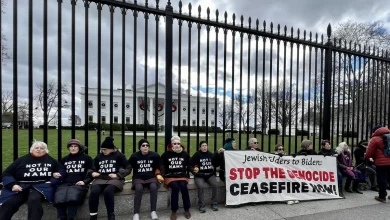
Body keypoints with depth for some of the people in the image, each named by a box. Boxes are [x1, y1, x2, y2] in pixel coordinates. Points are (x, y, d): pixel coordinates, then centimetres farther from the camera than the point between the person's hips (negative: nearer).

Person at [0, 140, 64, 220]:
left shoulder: (51, 160, 19)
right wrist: (12, 184, -4)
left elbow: (62, 170, 22)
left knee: (34, 200, -35)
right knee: (8, 203, -27)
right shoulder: (22, 160, 17)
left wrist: (54, 180, 3)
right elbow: (7, 173, 14)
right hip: (22, 185, 2)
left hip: (41, 185, -1)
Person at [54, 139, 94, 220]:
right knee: (58, 198, -30)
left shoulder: (87, 158, 12)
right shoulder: (64, 159, 25)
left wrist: (84, 181, -5)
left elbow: (92, 173, 9)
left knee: (72, 196, -36)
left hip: (79, 184, -3)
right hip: (66, 183, 3)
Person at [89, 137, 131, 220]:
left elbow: (128, 168, 4)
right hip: (100, 179, 4)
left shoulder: (119, 155, 5)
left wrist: (118, 175, -9)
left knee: (107, 191, -35)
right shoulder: (98, 157, 17)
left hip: (115, 179, -3)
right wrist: (93, 173, 5)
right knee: (94, 191, -30)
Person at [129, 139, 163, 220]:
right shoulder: (134, 156, 0)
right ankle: (136, 213, -21)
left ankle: (153, 211, -18)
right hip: (138, 178, 0)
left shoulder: (155, 155, 3)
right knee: (139, 188, -33)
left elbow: (157, 167, 16)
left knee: (153, 187, -31)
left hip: (151, 177, 1)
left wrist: (158, 174, 2)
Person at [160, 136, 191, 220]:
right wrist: (162, 176, -9)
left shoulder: (185, 154, 11)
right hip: (170, 176, -1)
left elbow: (189, 166, 15)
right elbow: (162, 166, 4)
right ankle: (173, 211, -14)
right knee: (175, 187, -30)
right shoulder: (166, 154, 5)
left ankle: (187, 209, -9)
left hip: (182, 175, 1)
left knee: (183, 186, -28)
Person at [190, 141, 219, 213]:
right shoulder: (197, 154, 0)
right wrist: (193, 170, -16)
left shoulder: (210, 154, 11)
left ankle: (214, 204, -5)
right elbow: (190, 164, -2)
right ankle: (202, 205, -14)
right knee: (200, 186, -30)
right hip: (199, 175, -2)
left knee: (215, 185, -23)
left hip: (210, 174, 3)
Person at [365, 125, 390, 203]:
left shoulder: (374, 139, -7)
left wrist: (366, 157, 14)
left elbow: (369, 153, -7)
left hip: (381, 162, -6)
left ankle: (382, 197, 9)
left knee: (382, 179, 2)